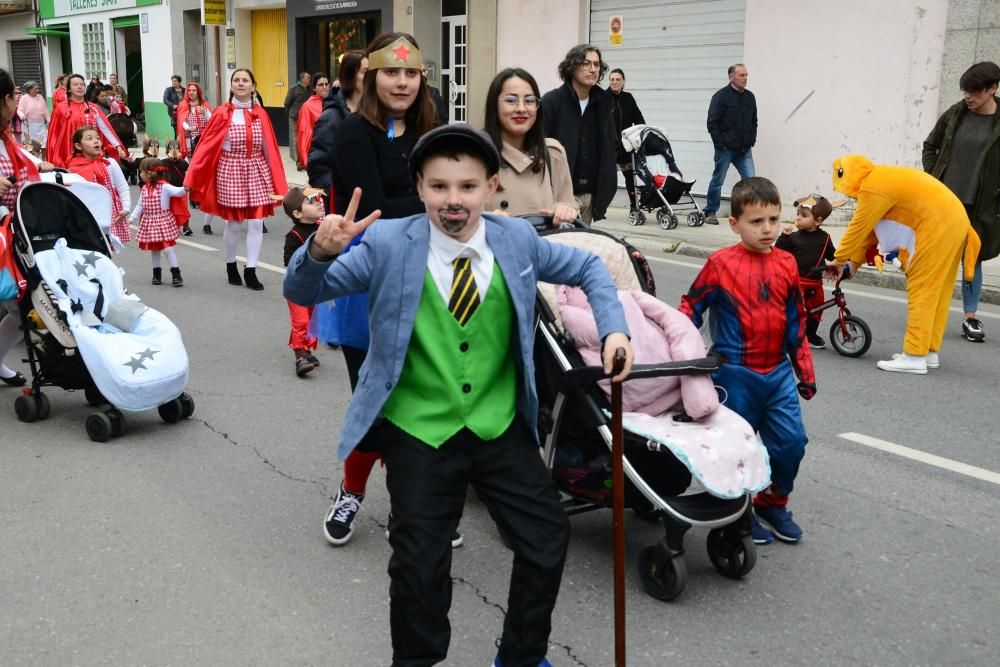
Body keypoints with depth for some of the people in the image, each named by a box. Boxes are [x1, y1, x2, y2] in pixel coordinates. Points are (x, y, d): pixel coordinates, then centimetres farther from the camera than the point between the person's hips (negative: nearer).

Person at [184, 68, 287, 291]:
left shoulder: (260, 114, 3)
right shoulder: (222, 113, -5)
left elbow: (270, 149, 5)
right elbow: (206, 146, -6)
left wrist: (277, 181, 3)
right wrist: (191, 177, -9)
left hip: (257, 172, 2)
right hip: (231, 171, -2)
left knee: (256, 223, -2)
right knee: (234, 223, 7)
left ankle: (251, 271, 7)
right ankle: (231, 265, 28)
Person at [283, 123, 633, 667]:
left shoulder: (517, 240, -4)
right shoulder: (388, 244, -11)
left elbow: (588, 268, 12)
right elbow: (304, 293, -9)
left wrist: (614, 328, -4)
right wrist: (322, 251, -32)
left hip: (500, 427, 3)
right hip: (418, 432, -3)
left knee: (548, 538, 7)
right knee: (420, 563, 2)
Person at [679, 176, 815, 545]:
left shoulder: (787, 264, 4)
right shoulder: (720, 264, -10)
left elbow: (796, 323, 11)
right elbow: (690, 307, -3)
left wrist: (805, 372, 13)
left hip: (778, 371, 4)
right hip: (736, 373, -4)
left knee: (791, 440, 2)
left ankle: (773, 504, 25)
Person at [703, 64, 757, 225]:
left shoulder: (750, 97, 11)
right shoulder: (721, 96, -7)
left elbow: (754, 122, 20)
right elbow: (712, 123, -10)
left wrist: (752, 140, 8)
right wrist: (720, 143, -13)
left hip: (744, 150, 5)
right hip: (725, 149, -5)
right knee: (718, 180, 4)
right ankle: (710, 213, 15)